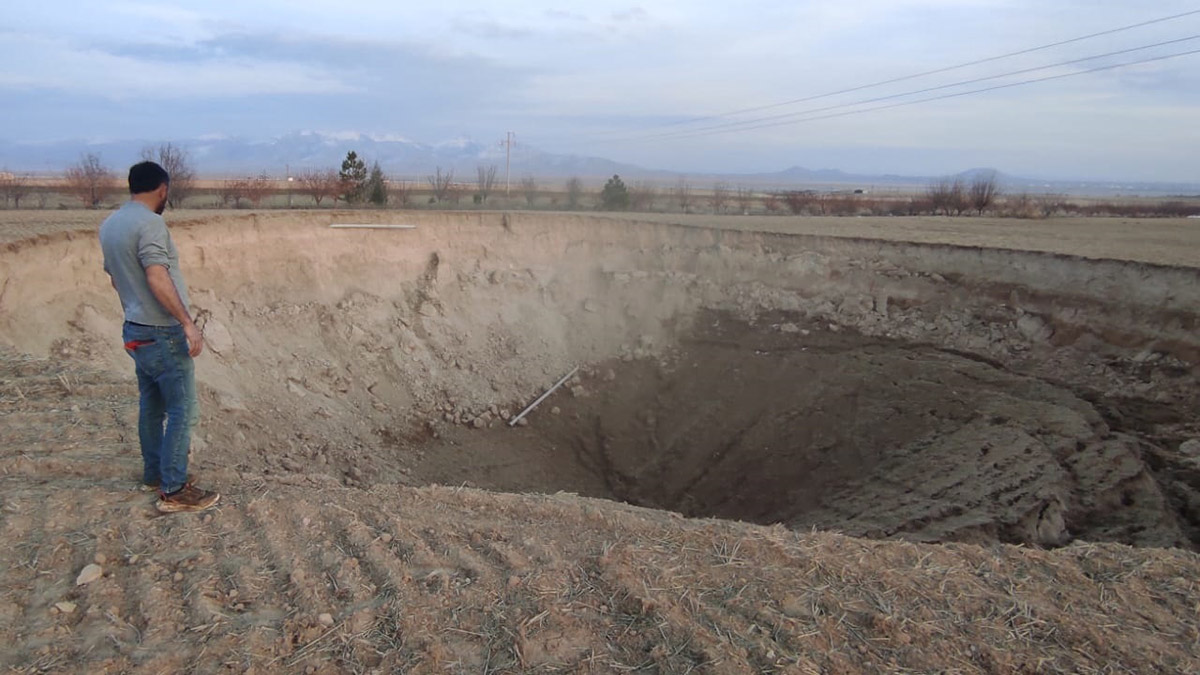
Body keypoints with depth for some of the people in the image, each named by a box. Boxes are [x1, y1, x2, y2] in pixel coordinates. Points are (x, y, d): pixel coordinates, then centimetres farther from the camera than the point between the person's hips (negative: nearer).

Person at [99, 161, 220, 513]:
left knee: (152, 404, 18)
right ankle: (174, 491, 0)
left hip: (136, 330, 9)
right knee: (182, 408, -4)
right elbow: (157, 278, -27)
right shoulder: (150, 223, -19)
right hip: (162, 333, -9)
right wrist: (188, 323, -27)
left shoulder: (109, 224, 10)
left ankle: (154, 473, 30)